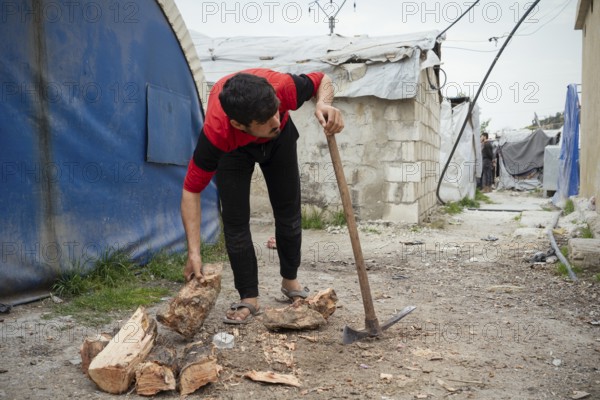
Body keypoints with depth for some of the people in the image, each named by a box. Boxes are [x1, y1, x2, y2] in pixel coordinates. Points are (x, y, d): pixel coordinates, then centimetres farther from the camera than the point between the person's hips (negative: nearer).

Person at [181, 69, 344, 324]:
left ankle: (290, 280, 27)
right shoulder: (216, 132, -44)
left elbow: (323, 80, -19)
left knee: (288, 211, 5)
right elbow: (191, 190, -33)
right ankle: (249, 298, 3)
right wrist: (194, 252, -39)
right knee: (235, 219, -12)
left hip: (280, 140, 2)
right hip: (233, 147, -2)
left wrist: (323, 104, -44)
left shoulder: (283, 87, -43)